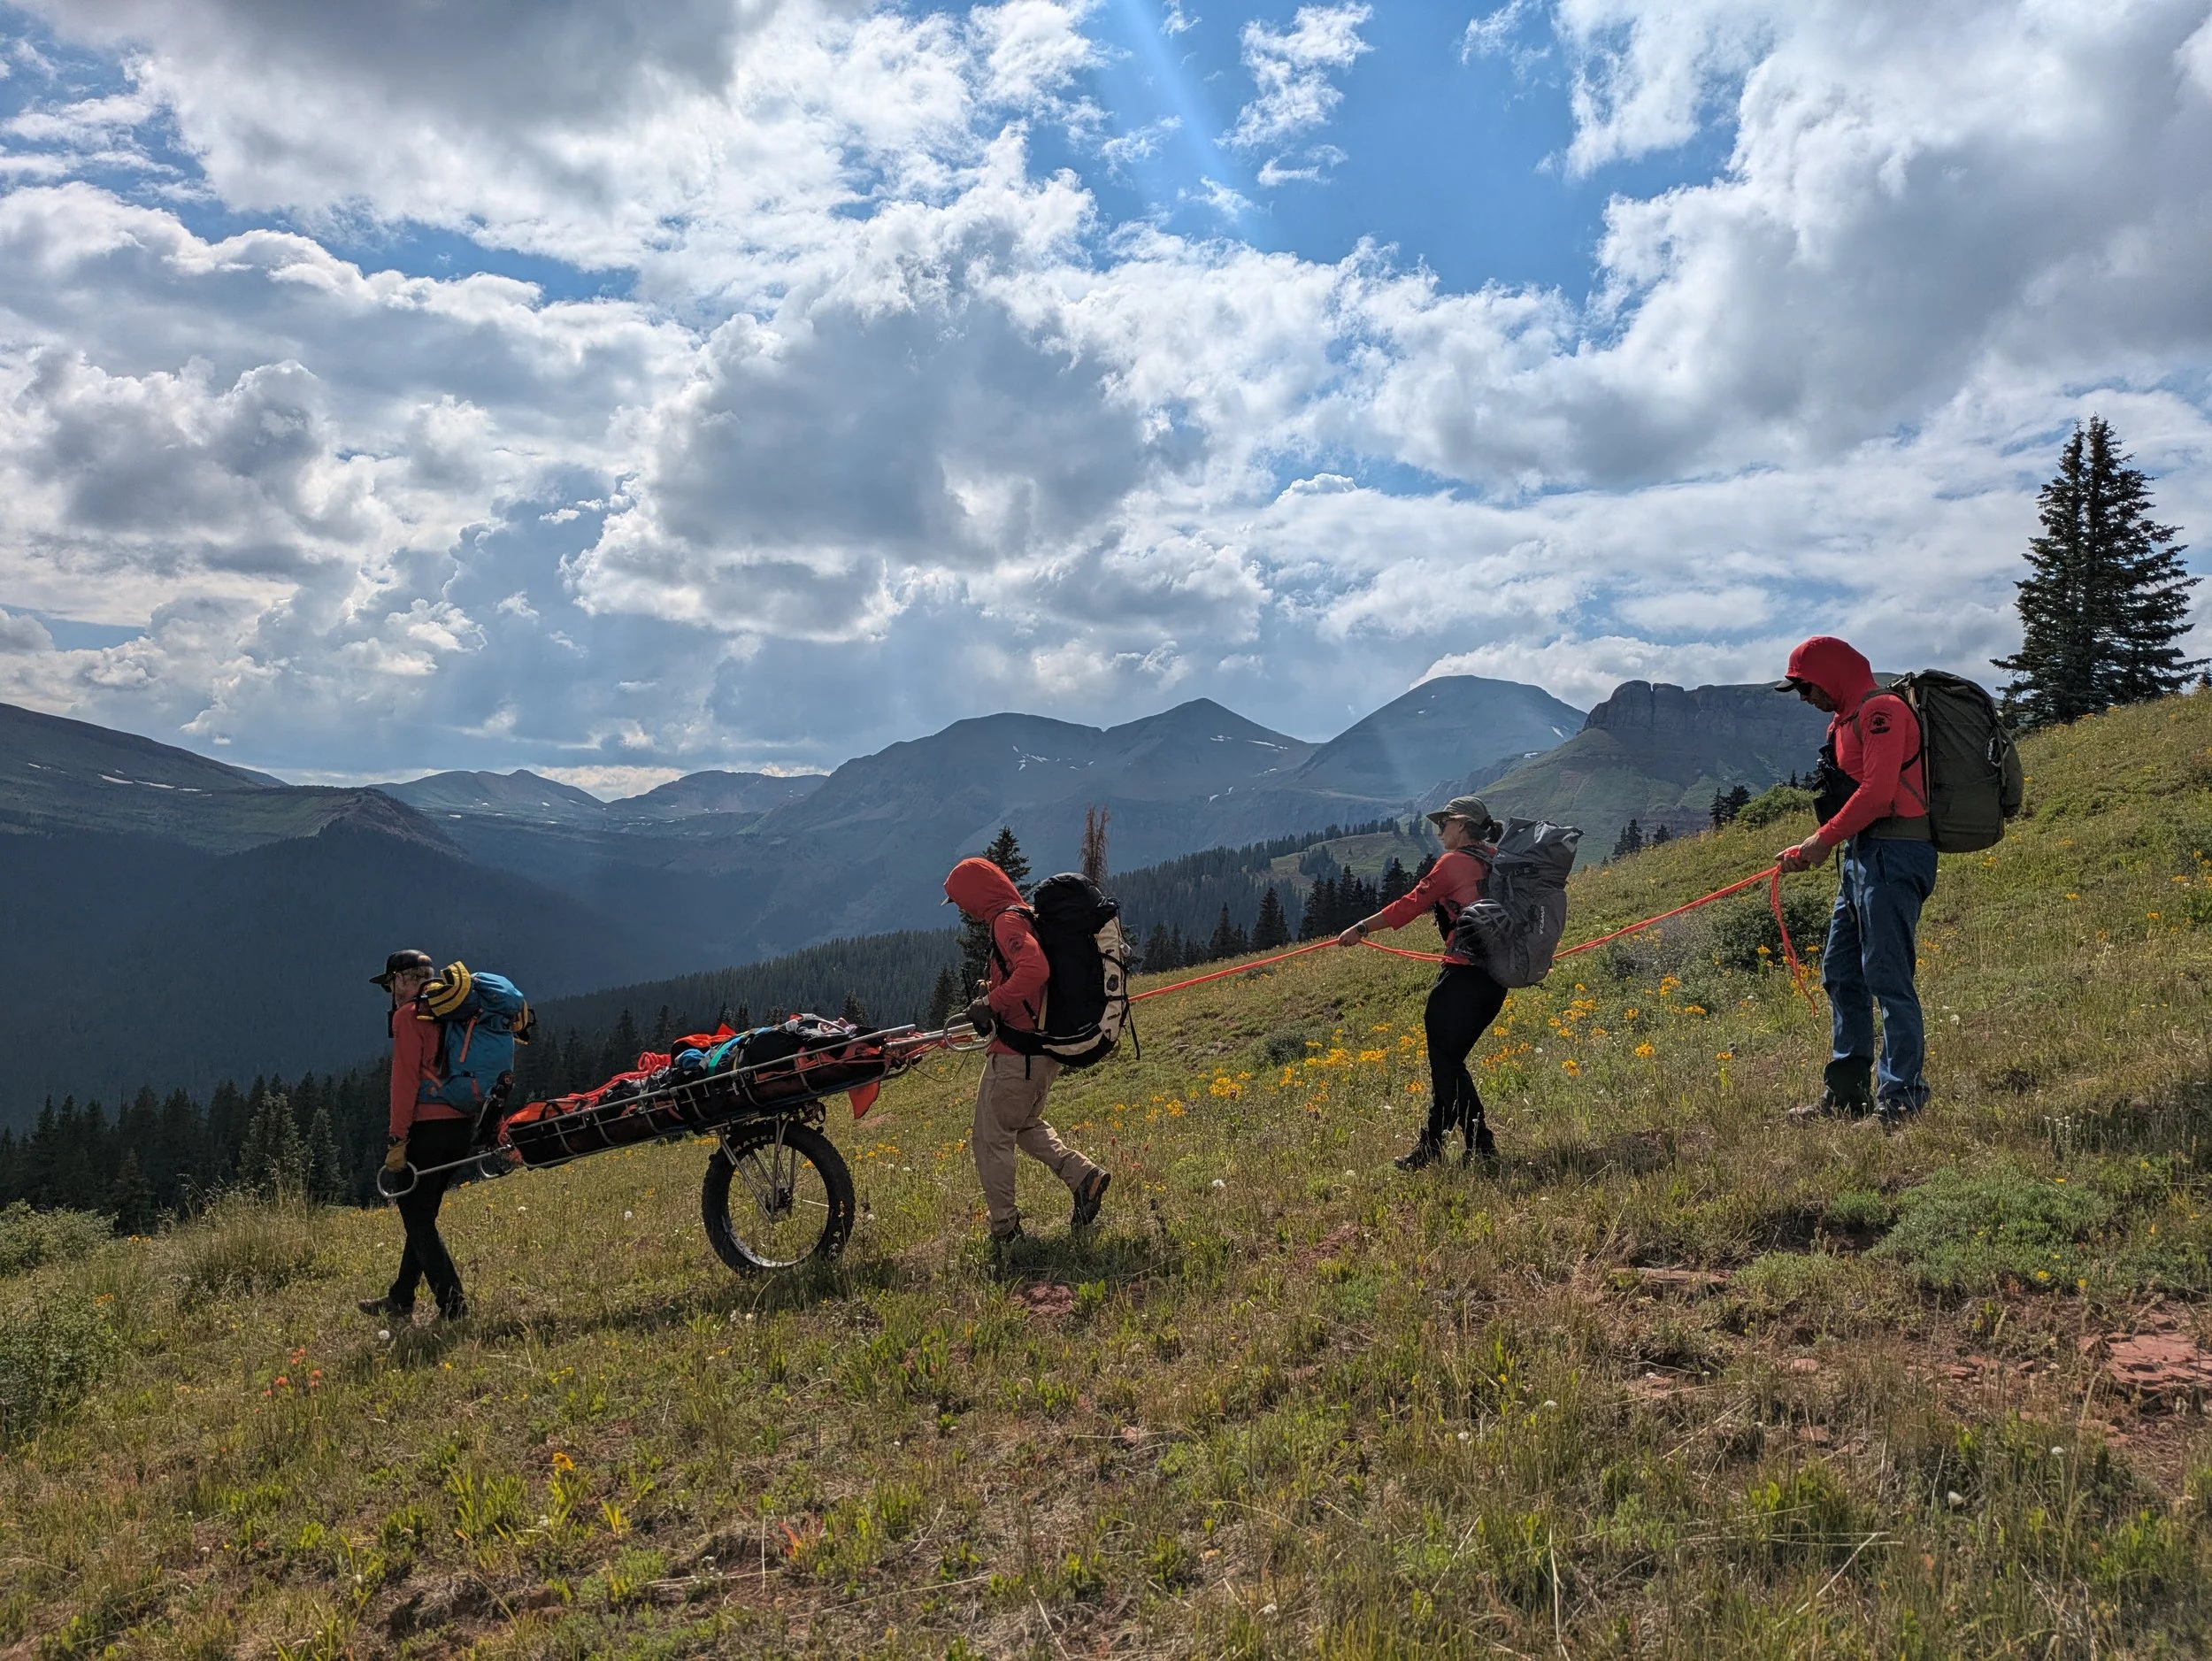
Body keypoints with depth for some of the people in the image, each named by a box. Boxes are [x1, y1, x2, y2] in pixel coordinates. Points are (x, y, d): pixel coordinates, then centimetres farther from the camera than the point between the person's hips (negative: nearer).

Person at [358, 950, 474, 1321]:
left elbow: (405, 1079, -13)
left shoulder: (409, 1015, -6)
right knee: (423, 1216, 19)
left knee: (418, 1219, -1)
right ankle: (401, 1300, 30)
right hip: (461, 1123, 8)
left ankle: (453, 1305, -7)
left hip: (425, 1126, -8)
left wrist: (397, 1139, -13)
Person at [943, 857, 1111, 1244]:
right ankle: (1083, 1175, 11)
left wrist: (991, 1004, -24)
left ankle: (1006, 1231, 11)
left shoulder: (1007, 921, -17)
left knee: (991, 1139, 4)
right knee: (1025, 1124, 27)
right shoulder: (1026, 916, 14)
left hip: (1018, 1050, -10)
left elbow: (1034, 968, -34)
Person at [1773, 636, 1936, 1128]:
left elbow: (1877, 791, -20)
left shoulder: (1881, 710, -10)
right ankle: (1847, 1094, 20)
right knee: (1840, 972, 13)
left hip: (1892, 855, -11)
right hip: (1864, 855, 11)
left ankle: (1900, 1100, -6)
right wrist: (1809, 850, 13)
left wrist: (1825, 839, -13)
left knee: (1887, 975, -10)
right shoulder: (1849, 719, 22)